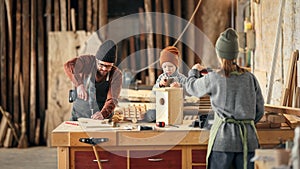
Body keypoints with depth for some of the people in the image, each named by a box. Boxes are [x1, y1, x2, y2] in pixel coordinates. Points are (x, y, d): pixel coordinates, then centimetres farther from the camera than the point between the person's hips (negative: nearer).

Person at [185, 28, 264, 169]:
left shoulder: (213, 78, -6)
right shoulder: (250, 78, 3)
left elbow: (192, 87, 14)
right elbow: (259, 110, 9)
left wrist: (194, 71, 34)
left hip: (223, 137, -3)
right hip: (247, 137, 3)